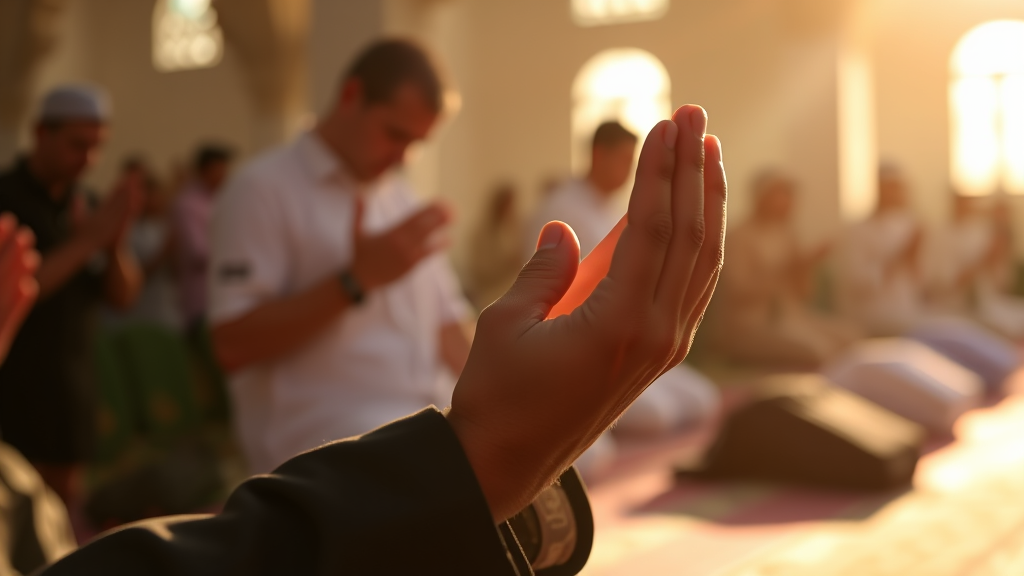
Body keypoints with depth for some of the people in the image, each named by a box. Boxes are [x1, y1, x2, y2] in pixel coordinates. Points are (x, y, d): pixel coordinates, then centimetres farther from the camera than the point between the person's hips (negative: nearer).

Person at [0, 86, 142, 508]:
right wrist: (86, 241, -25)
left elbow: (123, 296, 3)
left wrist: (115, 243, -17)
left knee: (62, 500, 9)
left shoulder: (83, 206, 7)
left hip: (69, 389, 6)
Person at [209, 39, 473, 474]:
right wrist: (357, 279, -18)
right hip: (320, 428, -8)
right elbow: (231, 346, -13)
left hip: (424, 417, 8)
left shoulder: (400, 197, 21)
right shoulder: (262, 189, -4)